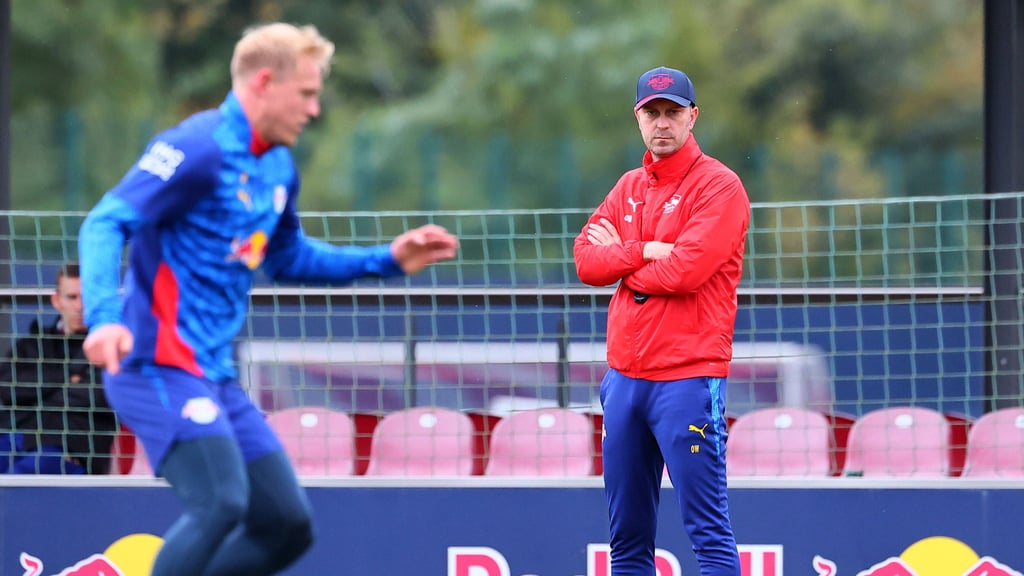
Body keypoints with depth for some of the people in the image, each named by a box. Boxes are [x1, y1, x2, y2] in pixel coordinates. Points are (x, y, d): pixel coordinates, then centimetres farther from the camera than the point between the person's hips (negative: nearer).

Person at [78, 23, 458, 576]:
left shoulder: (279, 170, 15)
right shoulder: (199, 150, -13)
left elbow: (288, 259, 32)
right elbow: (104, 224, -21)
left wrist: (388, 259, 23)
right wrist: (104, 316, -37)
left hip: (215, 377, 9)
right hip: (160, 366, -9)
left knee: (287, 524, 5)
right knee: (220, 503, -26)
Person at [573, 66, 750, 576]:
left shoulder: (718, 186, -5)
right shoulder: (628, 188, 16)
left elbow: (687, 270, -17)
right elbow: (586, 258, 5)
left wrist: (619, 259, -2)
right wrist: (646, 252, -10)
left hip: (687, 377, -7)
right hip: (625, 375, 7)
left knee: (709, 531, -10)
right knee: (627, 534, 11)